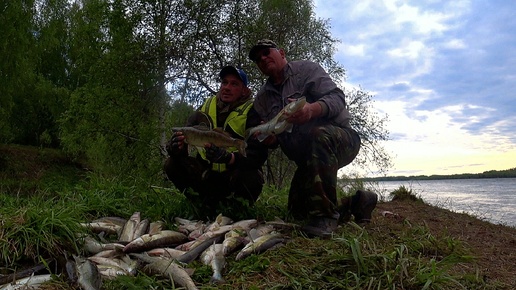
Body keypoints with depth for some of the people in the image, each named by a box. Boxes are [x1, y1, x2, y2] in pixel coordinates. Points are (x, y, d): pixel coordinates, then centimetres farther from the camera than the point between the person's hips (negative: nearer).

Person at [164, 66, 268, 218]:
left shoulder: (251, 113, -11)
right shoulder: (205, 109, 1)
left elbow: (258, 156, -23)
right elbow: (183, 137, -4)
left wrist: (227, 157, -42)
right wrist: (176, 147, -30)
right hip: (208, 175, 4)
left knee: (250, 177, -37)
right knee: (172, 164, -15)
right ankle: (209, 208, -5)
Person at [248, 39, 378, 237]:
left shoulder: (305, 69, -4)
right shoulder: (262, 98, 12)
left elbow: (336, 97, -18)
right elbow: (272, 139, 9)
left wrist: (312, 109, -39)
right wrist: (268, 138, -17)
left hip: (341, 138, -6)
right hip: (306, 157, 7)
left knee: (320, 135, -41)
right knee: (297, 211, 2)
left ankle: (325, 214, -32)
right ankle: (357, 203, 20)